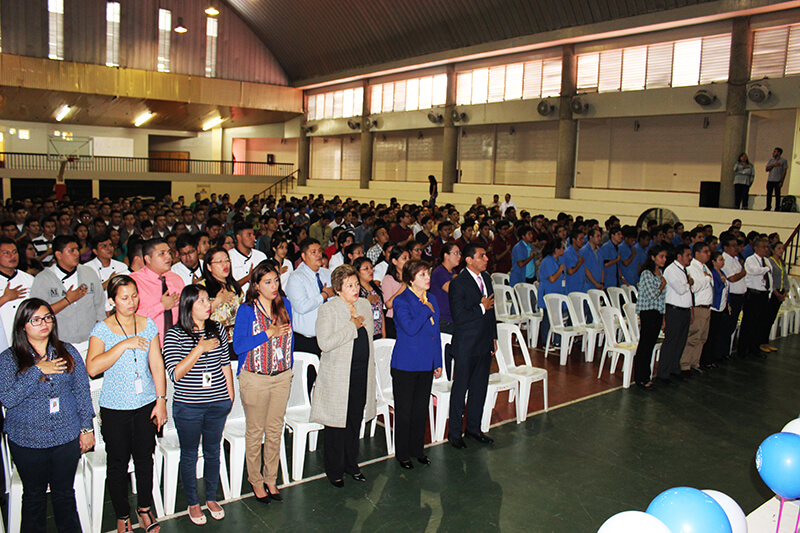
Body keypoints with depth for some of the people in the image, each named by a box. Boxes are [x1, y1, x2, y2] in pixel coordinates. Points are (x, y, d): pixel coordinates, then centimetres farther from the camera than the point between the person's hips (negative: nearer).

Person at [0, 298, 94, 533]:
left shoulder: (68, 352, 2)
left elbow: (82, 391, 5)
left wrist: (86, 427, 2)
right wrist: (37, 371, -20)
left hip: (67, 437, 1)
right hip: (28, 440, -1)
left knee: (64, 493, 13)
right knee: (34, 496, 14)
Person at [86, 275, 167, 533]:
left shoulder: (148, 325, 1)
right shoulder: (102, 329, -7)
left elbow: (157, 366, 4)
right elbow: (92, 368, -20)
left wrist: (161, 401, 1)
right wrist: (124, 345, -24)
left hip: (146, 405, 2)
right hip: (114, 408, -2)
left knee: (145, 459, 12)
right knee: (118, 464, 9)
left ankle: (145, 508, 33)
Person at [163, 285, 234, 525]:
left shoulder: (217, 329, 2)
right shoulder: (174, 335, -10)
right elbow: (175, 374, -17)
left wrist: (230, 394, 10)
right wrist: (200, 348, -23)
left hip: (218, 404, 3)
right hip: (188, 406, -3)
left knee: (212, 452, 16)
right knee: (189, 455, 11)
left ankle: (211, 498, 34)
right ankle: (193, 503, 30)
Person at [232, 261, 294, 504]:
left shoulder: (284, 305, 3)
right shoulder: (246, 311, -10)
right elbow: (238, 346, -15)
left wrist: (289, 368, 12)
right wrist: (268, 334, -20)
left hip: (282, 377, 4)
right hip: (255, 379, -4)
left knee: (275, 430, 13)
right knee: (255, 432, 8)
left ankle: (271, 479, 27)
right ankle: (256, 481, 24)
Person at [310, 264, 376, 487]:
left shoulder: (364, 305, 8)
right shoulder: (328, 310, -11)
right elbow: (325, 343, -22)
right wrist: (352, 326, -18)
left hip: (362, 374, 5)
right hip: (338, 376, -5)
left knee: (355, 421, 14)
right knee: (337, 423, 4)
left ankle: (351, 464, 31)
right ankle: (334, 470, 20)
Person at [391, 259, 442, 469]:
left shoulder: (431, 299, 9)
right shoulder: (401, 301, -11)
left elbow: (436, 332, 14)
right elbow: (410, 328, -26)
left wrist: (438, 362, 13)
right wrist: (426, 310, -17)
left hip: (426, 364, 6)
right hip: (406, 365, -6)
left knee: (421, 409, 14)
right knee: (404, 410, 5)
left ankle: (417, 449, 29)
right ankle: (402, 453, 20)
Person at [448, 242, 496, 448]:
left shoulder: (486, 277, 9)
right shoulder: (458, 284, -16)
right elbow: (459, 316, -22)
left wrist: (493, 337, 15)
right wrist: (482, 307, -15)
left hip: (485, 345, 7)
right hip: (466, 347, -7)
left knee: (480, 387, 15)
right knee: (460, 389, 4)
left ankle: (473, 427, 30)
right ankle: (455, 433, 17)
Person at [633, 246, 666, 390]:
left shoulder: (661, 273, 13)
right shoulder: (646, 274, -12)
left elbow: (661, 297, 17)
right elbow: (652, 295, -20)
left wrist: (663, 317, 15)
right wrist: (663, 284, -5)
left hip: (658, 313, 7)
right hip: (648, 312, -7)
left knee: (651, 345, 11)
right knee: (645, 345, -3)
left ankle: (645, 375, 18)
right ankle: (640, 378, 4)